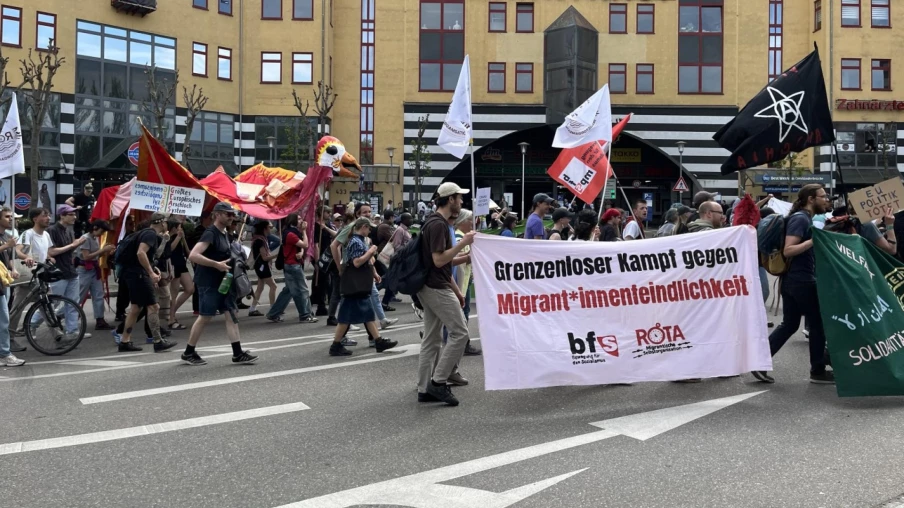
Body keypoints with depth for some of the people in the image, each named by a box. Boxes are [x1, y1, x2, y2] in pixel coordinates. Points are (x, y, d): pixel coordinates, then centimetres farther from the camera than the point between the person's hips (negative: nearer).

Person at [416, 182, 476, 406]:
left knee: (431, 339, 10)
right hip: (437, 289, -10)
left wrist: (456, 290, 22)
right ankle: (438, 382, -4)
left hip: (431, 288, 10)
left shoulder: (436, 223, 17)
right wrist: (463, 243, -18)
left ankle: (424, 389, 12)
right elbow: (438, 260, -22)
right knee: (459, 332, -7)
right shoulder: (438, 224, -15)